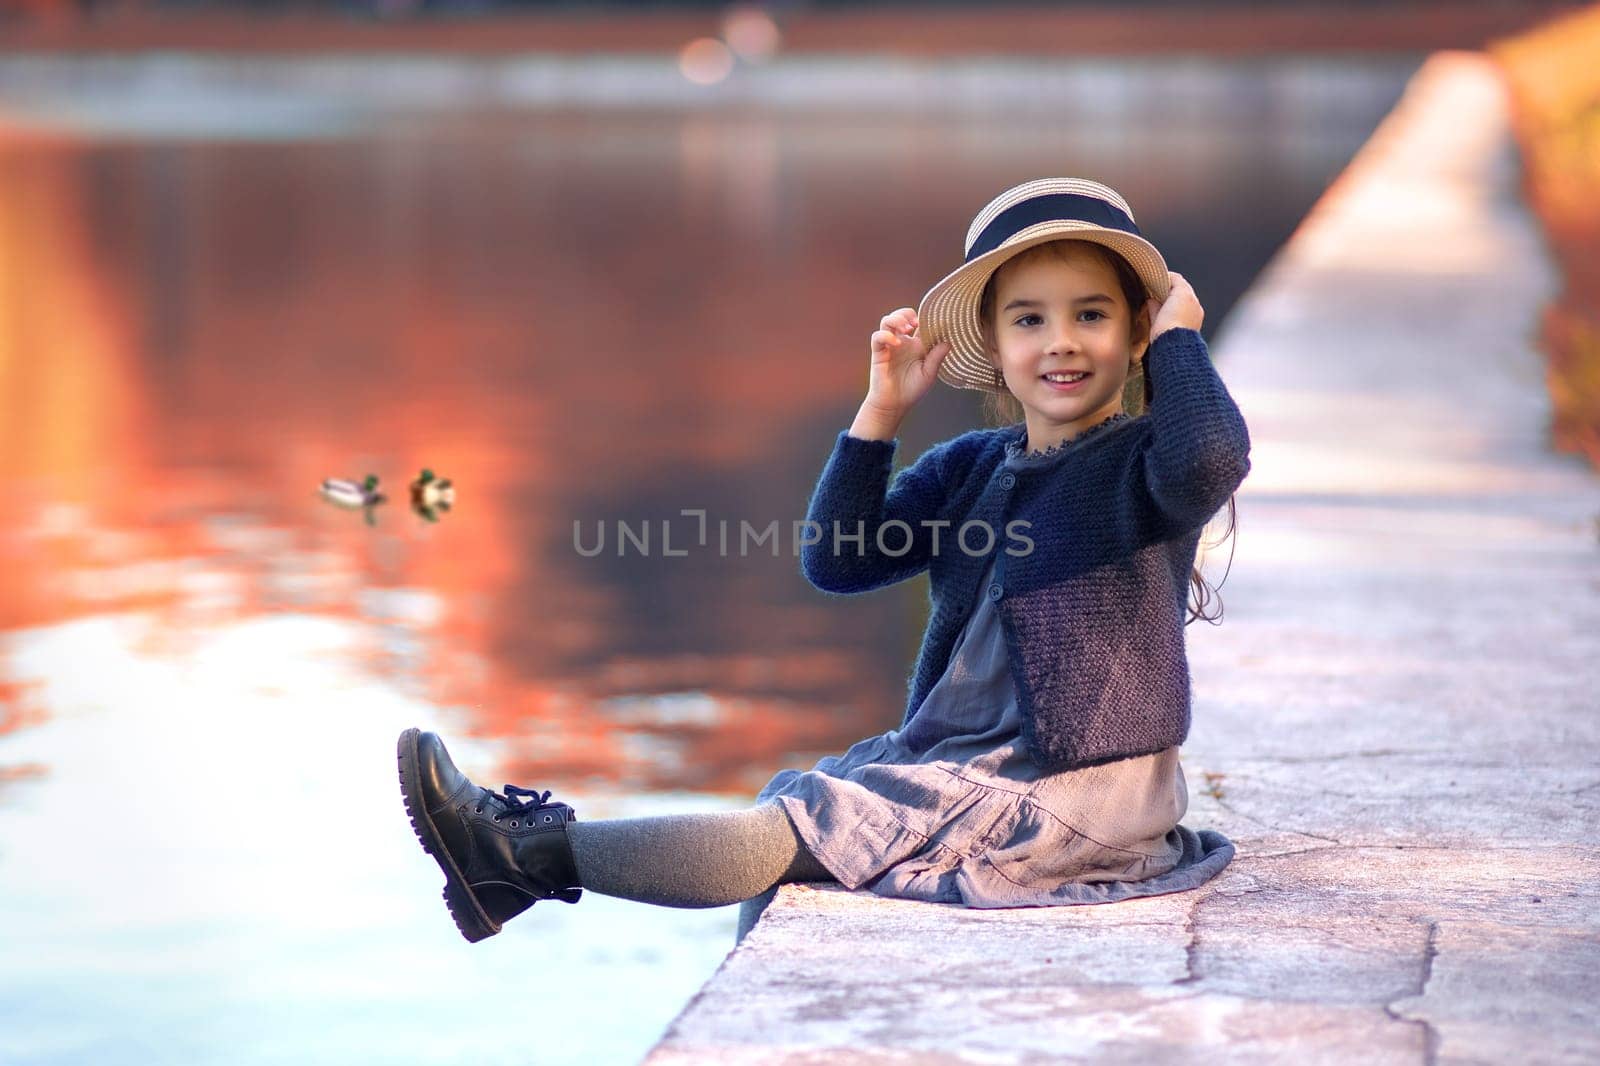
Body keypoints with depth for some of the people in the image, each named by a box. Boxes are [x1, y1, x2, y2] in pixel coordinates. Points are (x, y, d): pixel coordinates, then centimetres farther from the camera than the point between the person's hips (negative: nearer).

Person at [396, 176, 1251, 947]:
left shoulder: (1136, 464, -11)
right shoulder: (967, 469, 9)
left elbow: (1209, 462, -36)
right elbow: (834, 561, 3)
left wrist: (1178, 338, -20)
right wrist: (883, 411, -4)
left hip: (1070, 792, -7)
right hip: (962, 761, 7)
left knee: (801, 825, -12)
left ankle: (530, 850, -11)